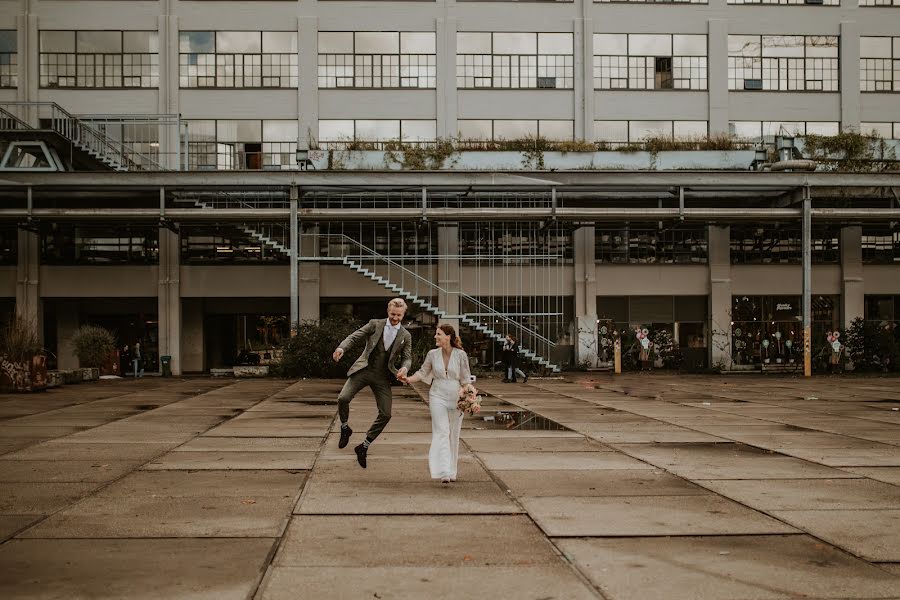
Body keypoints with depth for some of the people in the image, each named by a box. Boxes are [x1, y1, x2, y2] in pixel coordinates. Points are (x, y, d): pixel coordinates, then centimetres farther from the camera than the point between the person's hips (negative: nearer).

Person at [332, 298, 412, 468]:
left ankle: (364, 447, 12)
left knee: (385, 414, -5)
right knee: (343, 398, -20)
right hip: (363, 369, -2)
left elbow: (407, 358, 9)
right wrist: (341, 348, -25)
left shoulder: (405, 336, 5)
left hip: (382, 377, 2)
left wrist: (404, 368, -16)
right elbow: (354, 336, -5)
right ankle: (345, 429, 10)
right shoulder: (375, 324, 1)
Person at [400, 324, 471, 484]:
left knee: (453, 434, 8)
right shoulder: (432, 354, 2)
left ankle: (452, 471, 20)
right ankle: (444, 472, -19)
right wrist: (409, 379, -7)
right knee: (441, 432, -12)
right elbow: (422, 372, 10)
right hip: (438, 397, 0)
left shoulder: (460, 355, -3)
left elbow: (466, 378, 1)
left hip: (456, 398, 0)